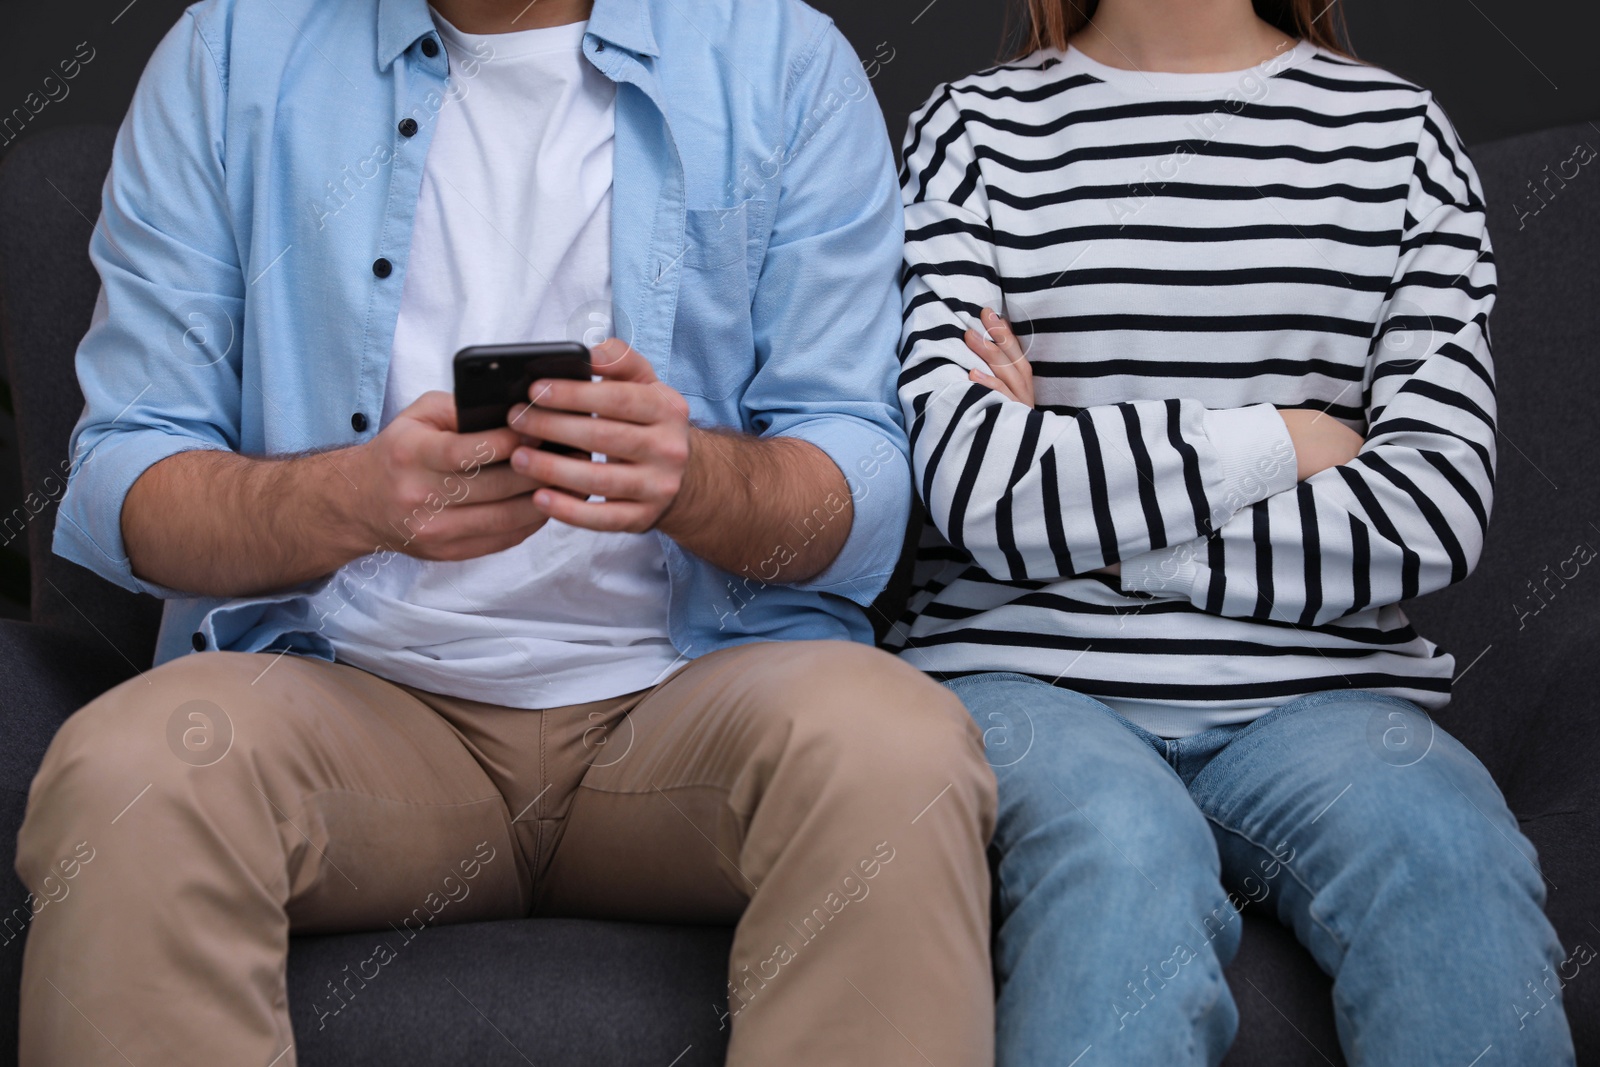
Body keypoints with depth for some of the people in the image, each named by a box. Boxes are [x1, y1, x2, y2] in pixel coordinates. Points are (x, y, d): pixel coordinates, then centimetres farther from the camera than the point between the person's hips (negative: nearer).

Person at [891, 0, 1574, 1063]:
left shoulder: (1401, 130, 13)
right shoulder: (975, 126, 10)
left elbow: (1435, 510, -1)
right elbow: (974, 485, -6)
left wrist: (1079, 509, -3)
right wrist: (1284, 442, -1)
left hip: (1315, 695, 1)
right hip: (1030, 679, -1)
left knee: (1447, 852, -33)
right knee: (1121, 854, -36)